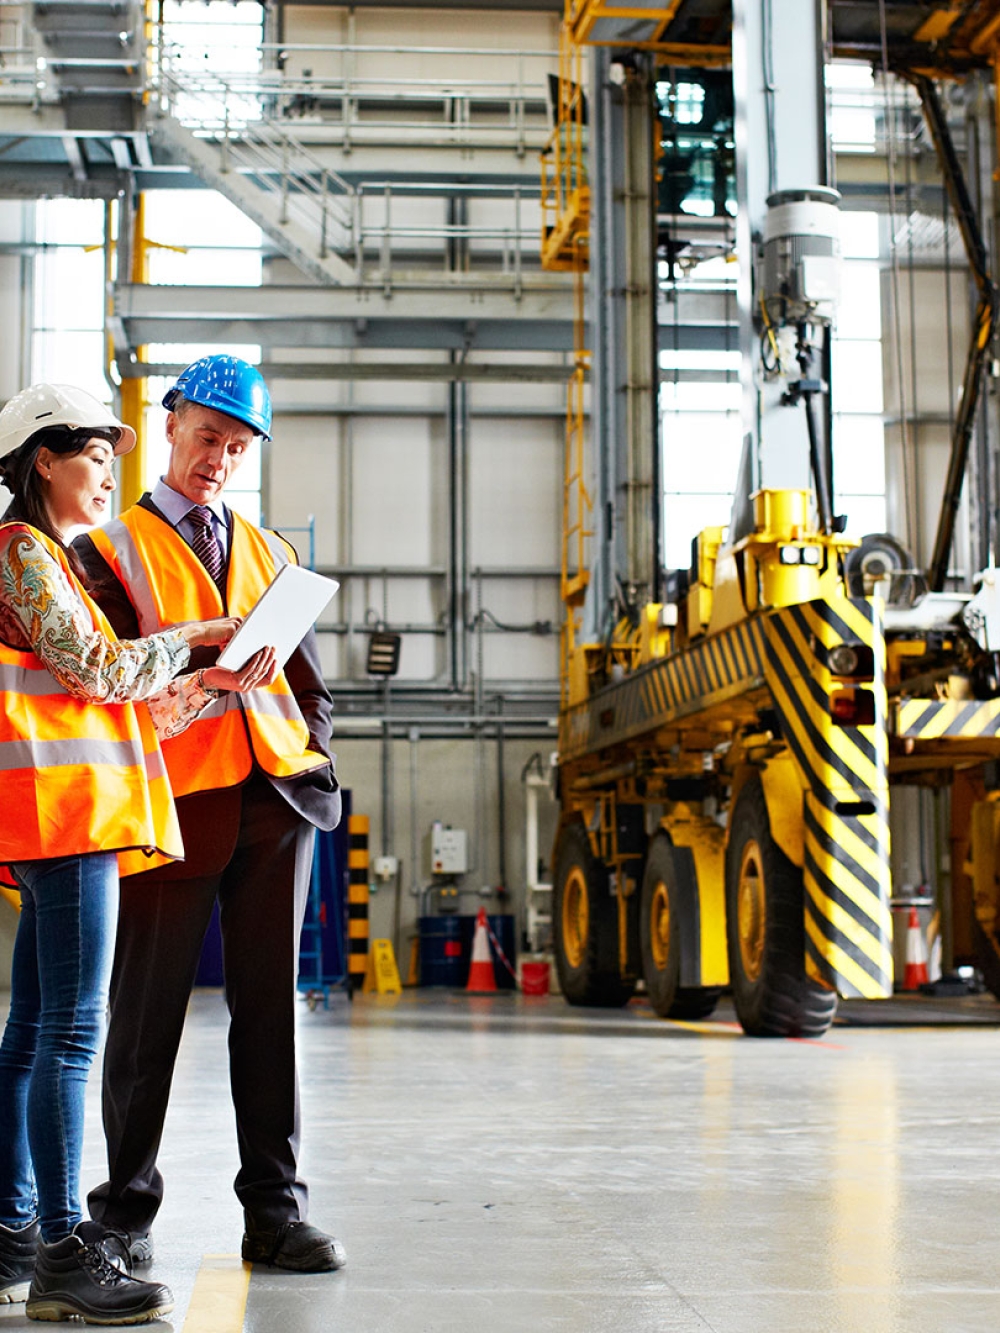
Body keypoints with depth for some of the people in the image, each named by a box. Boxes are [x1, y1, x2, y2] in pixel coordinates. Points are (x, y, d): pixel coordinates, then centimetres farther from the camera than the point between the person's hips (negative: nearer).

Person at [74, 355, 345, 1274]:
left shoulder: (269, 553, 22)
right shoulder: (111, 549, 8)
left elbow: (309, 680, 22)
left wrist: (308, 759, 7)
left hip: (275, 794, 4)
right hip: (177, 796, -3)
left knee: (269, 1000, 4)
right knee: (149, 1007, 2)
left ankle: (276, 1209, 8)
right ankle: (126, 1210, 13)